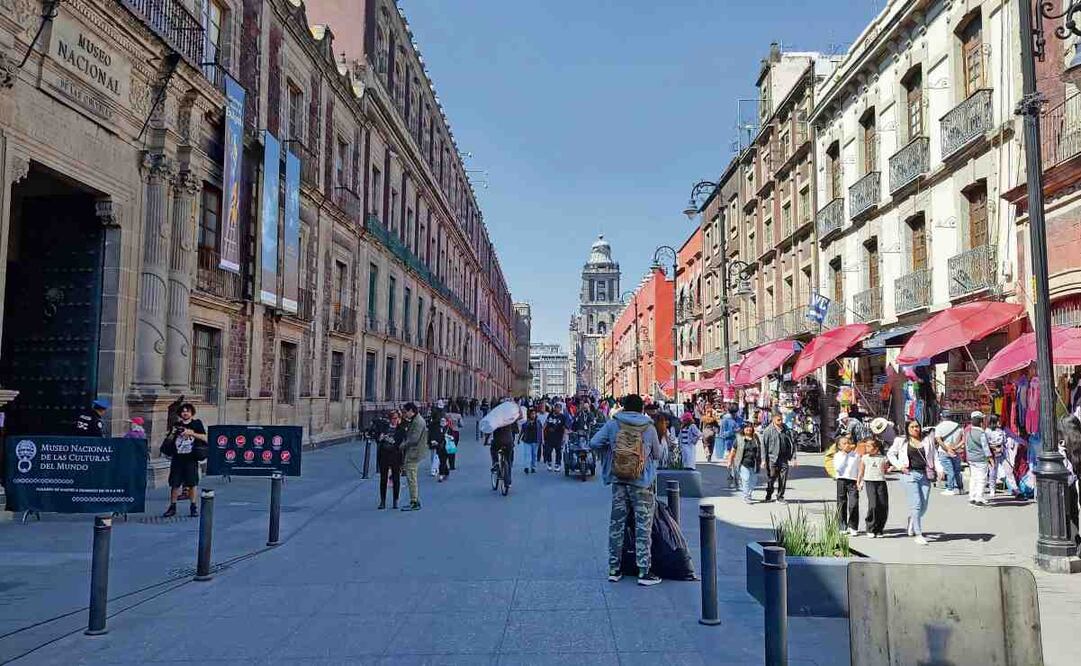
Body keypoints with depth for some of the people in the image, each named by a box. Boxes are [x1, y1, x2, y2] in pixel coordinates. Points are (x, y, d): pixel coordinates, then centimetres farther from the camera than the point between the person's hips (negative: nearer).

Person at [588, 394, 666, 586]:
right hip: (642, 484, -2)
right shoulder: (649, 428, -6)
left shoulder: (613, 424, -4)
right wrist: (662, 446, 26)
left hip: (619, 482, 2)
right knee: (643, 527, 4)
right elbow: (658, 455, 4)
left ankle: (614, 569, 18)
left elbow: (593, 443, -6)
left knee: (616, 523, 11)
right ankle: (644, 572, 4)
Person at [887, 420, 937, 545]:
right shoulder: (901, 441, 6)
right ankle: (918, 535, -4)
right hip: (910, 474, -3)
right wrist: (899, 466, 0)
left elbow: (934, 456, 13)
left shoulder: (928, 441, 13)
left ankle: (911, 521, 36)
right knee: (916, 504, -9)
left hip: (925, 475, 3)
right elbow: (890, 454, 12)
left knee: (923, 506, 5)